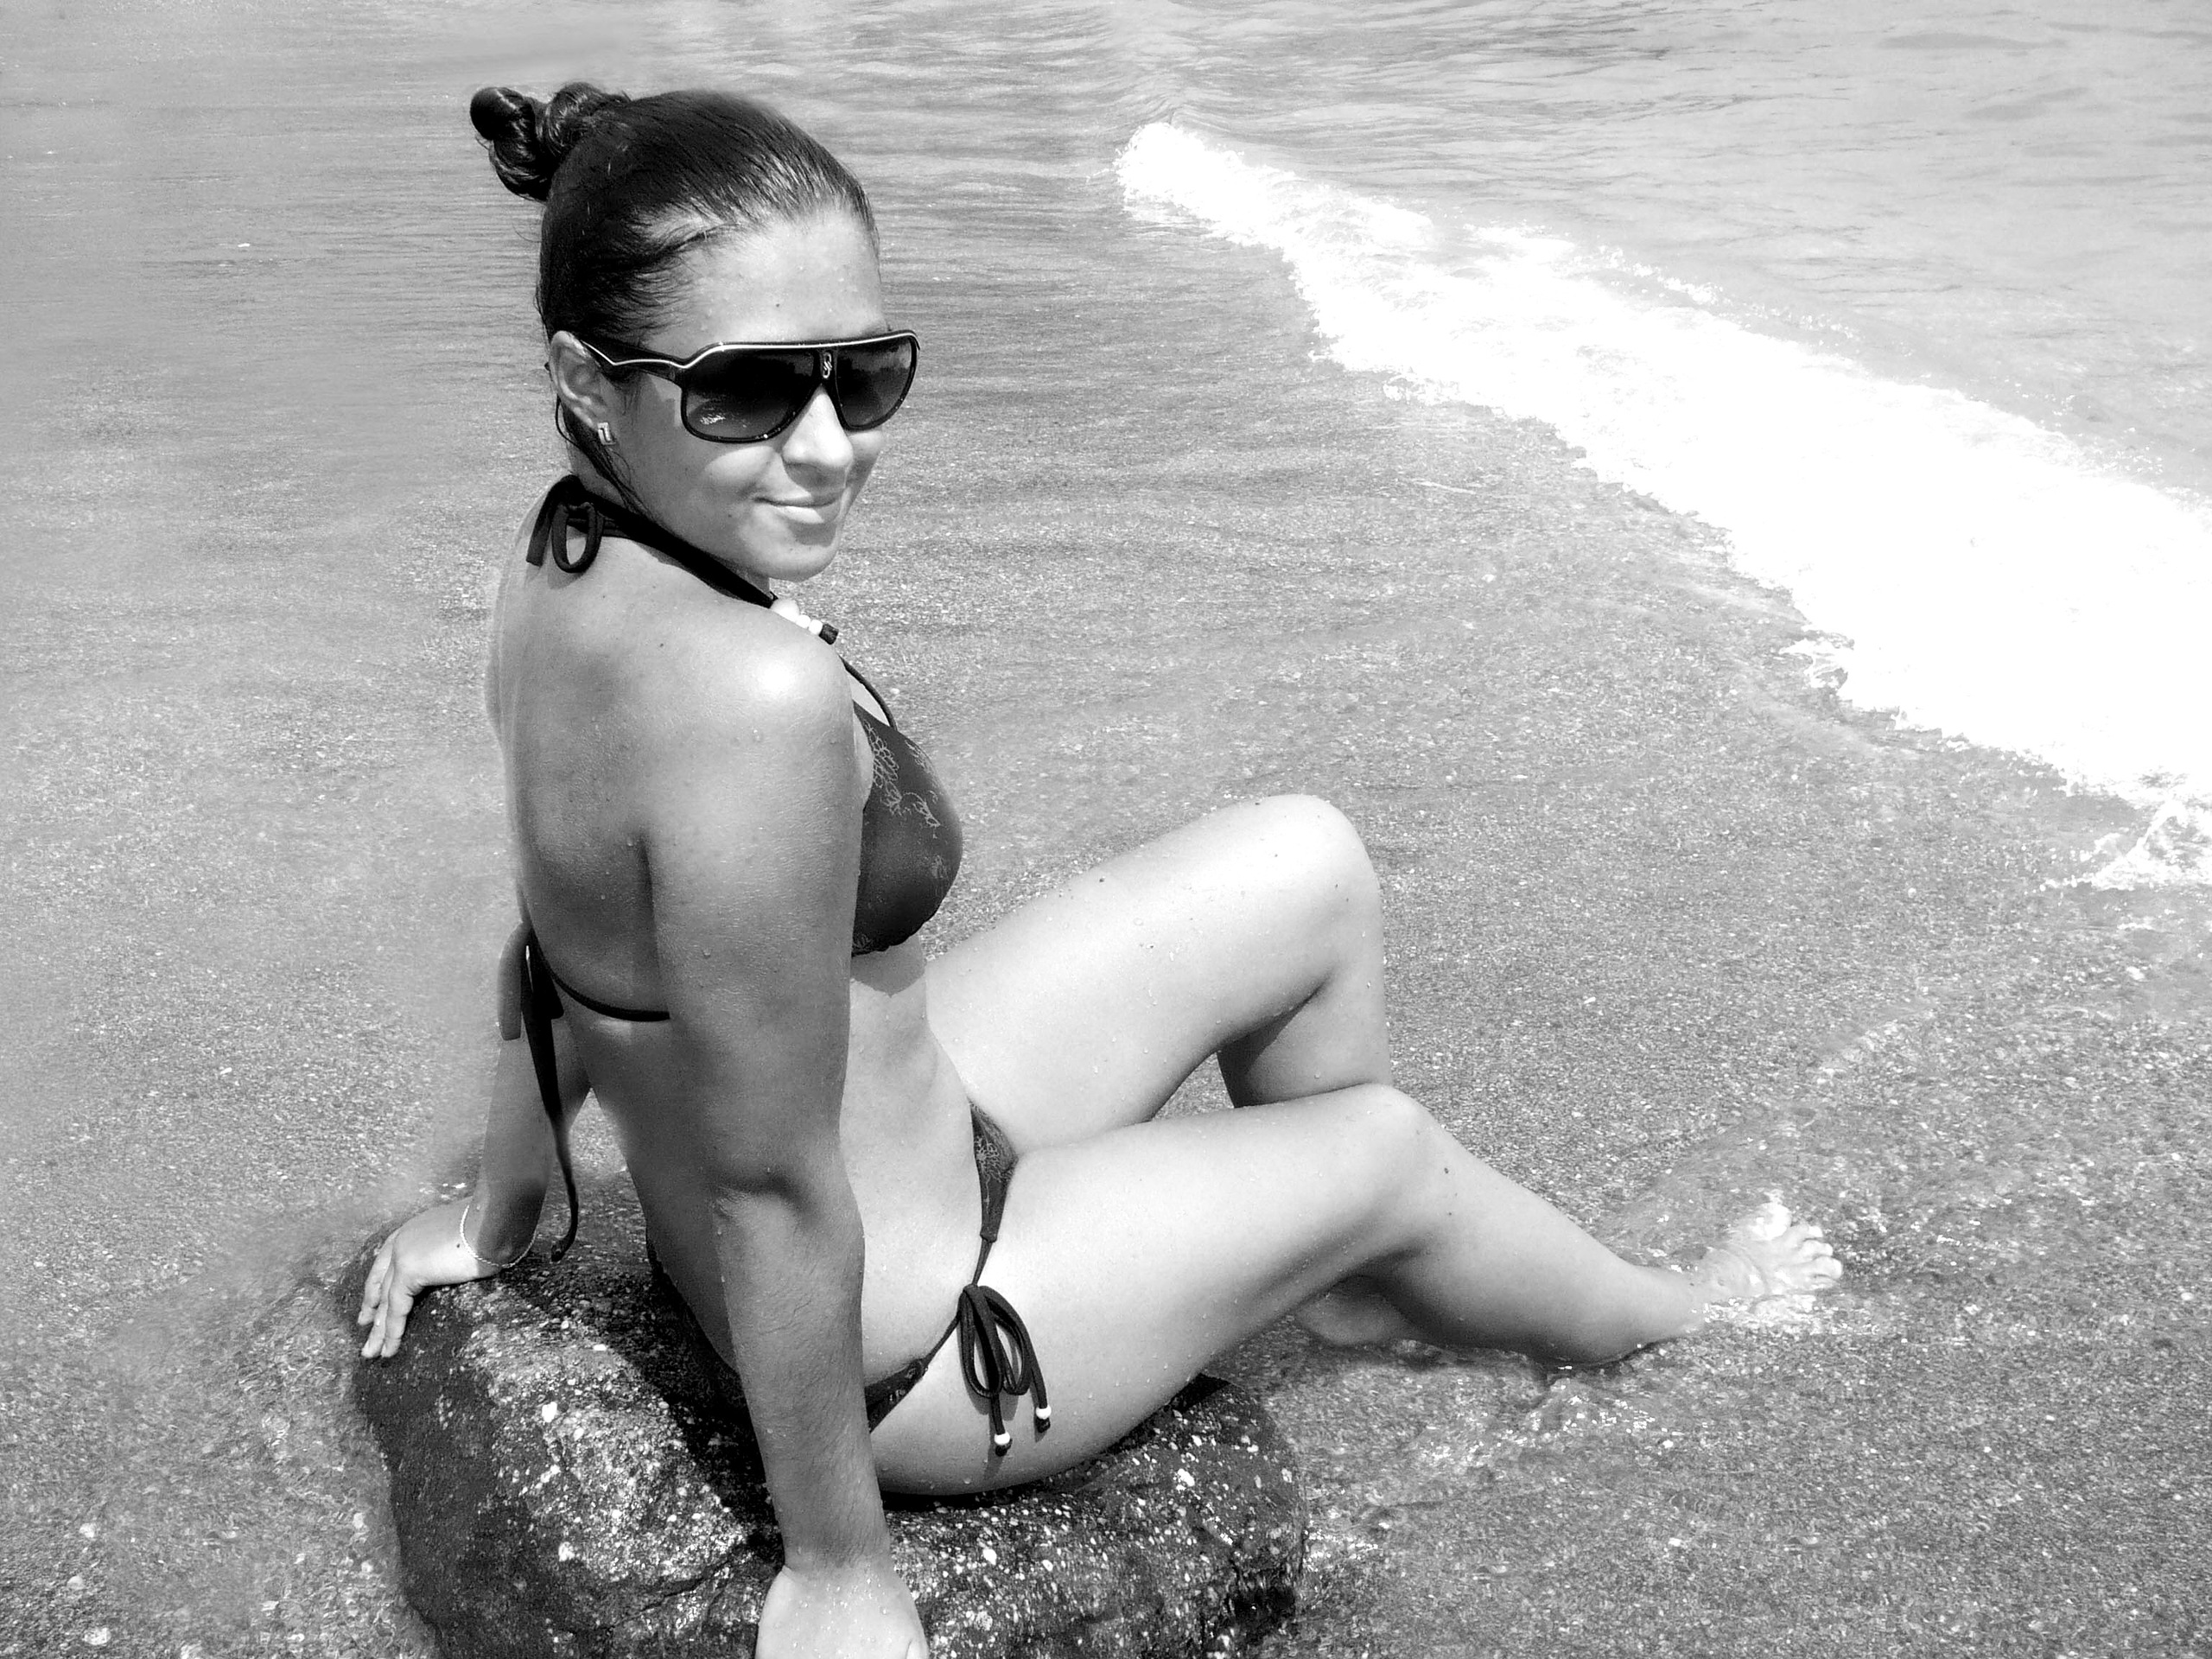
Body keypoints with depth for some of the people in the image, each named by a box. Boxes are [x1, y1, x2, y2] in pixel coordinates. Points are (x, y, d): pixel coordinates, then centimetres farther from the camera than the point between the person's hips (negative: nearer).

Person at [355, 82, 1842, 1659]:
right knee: (1388, 1143, 16)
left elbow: (568, 945, 6)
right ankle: (1671, 1309, 51)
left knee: (1309, 869, 12)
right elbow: (776, 1193, -29)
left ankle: (1343, 1274, 40)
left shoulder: (565, 565, -8)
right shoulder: (752, 697, -38)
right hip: (909, 1349, -7)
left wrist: (501, 1214, 20)